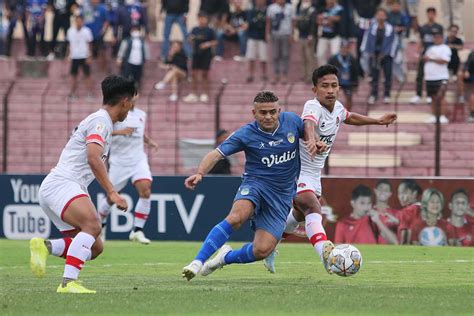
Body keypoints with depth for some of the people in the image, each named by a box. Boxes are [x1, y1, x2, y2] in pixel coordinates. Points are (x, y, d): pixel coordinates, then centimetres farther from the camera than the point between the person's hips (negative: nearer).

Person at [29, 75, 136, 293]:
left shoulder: (100, 120, 24)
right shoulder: (101, 120, -7)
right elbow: (93, 158, -22)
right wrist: (111, 192, -27)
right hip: (61, 184, -10)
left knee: (95, 247, 1)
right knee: (92, 225, -33)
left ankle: (45, 246, -10)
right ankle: (68, 282, -42)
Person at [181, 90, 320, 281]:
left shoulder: (292, 121, -1)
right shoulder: (246, 134, -9)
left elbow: (306, 130, 22)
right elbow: (217, 154, -14)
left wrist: (311, 141, -2)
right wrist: (200, 173, -33)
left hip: (282, 195, 3)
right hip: (255, 185, -3)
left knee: (262, 251, -12)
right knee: (237, 217, -37)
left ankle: (226, 257, 20)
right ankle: (198, 262, -31)